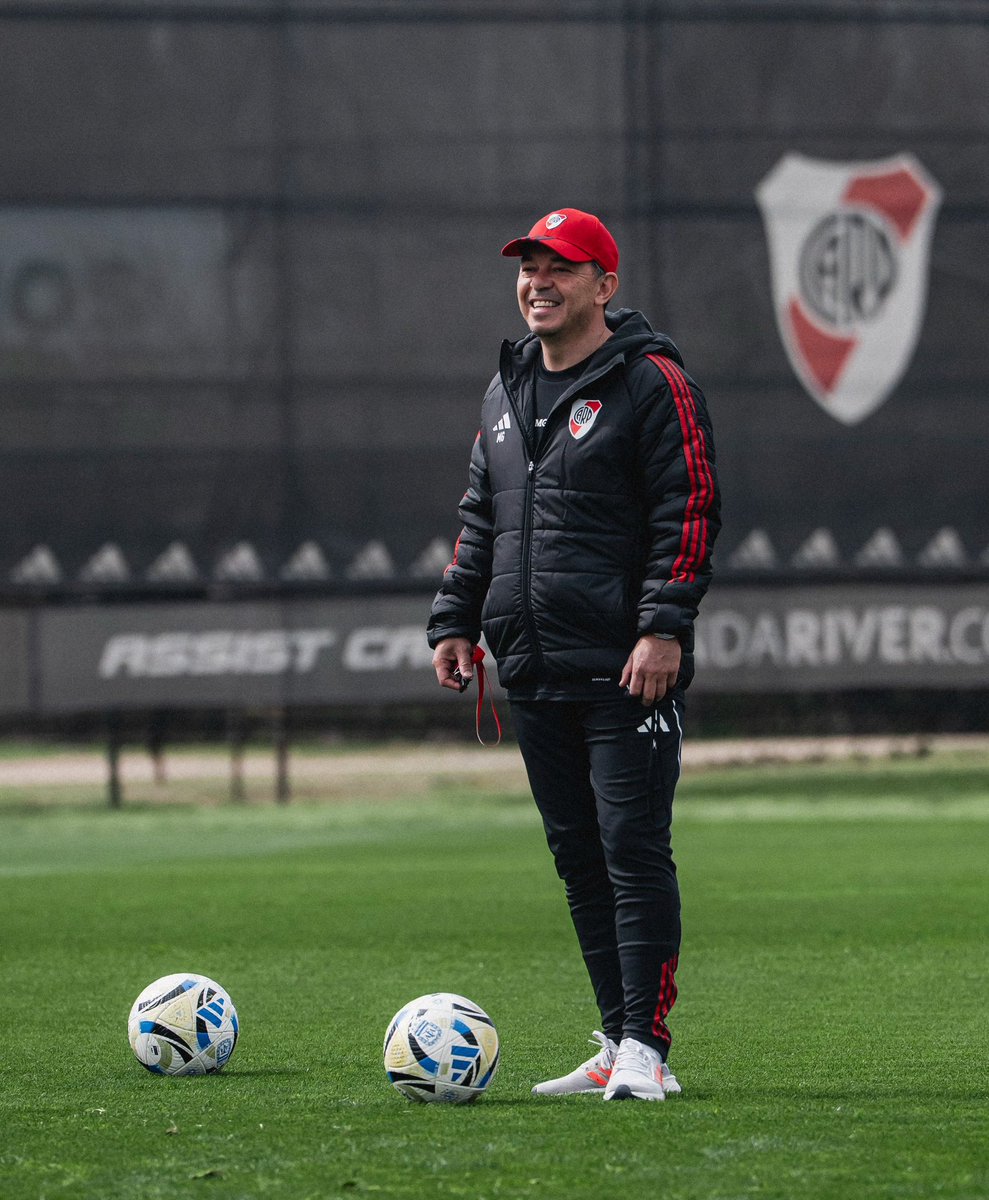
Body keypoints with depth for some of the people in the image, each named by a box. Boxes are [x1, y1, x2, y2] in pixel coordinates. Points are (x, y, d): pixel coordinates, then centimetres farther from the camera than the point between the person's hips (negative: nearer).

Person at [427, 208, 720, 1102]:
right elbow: (481, 518, 25)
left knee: (634, 851, -10)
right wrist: (455, 619, 15)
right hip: (534, 673, 7)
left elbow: (691, 509, -9)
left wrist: (664, 626, -17)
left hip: (626, 669, -7)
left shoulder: (651, 382, -4)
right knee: (578, 858, 8)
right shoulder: (506, 391, 18)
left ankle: (646, 1047, -11)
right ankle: (619, 1047, 13)